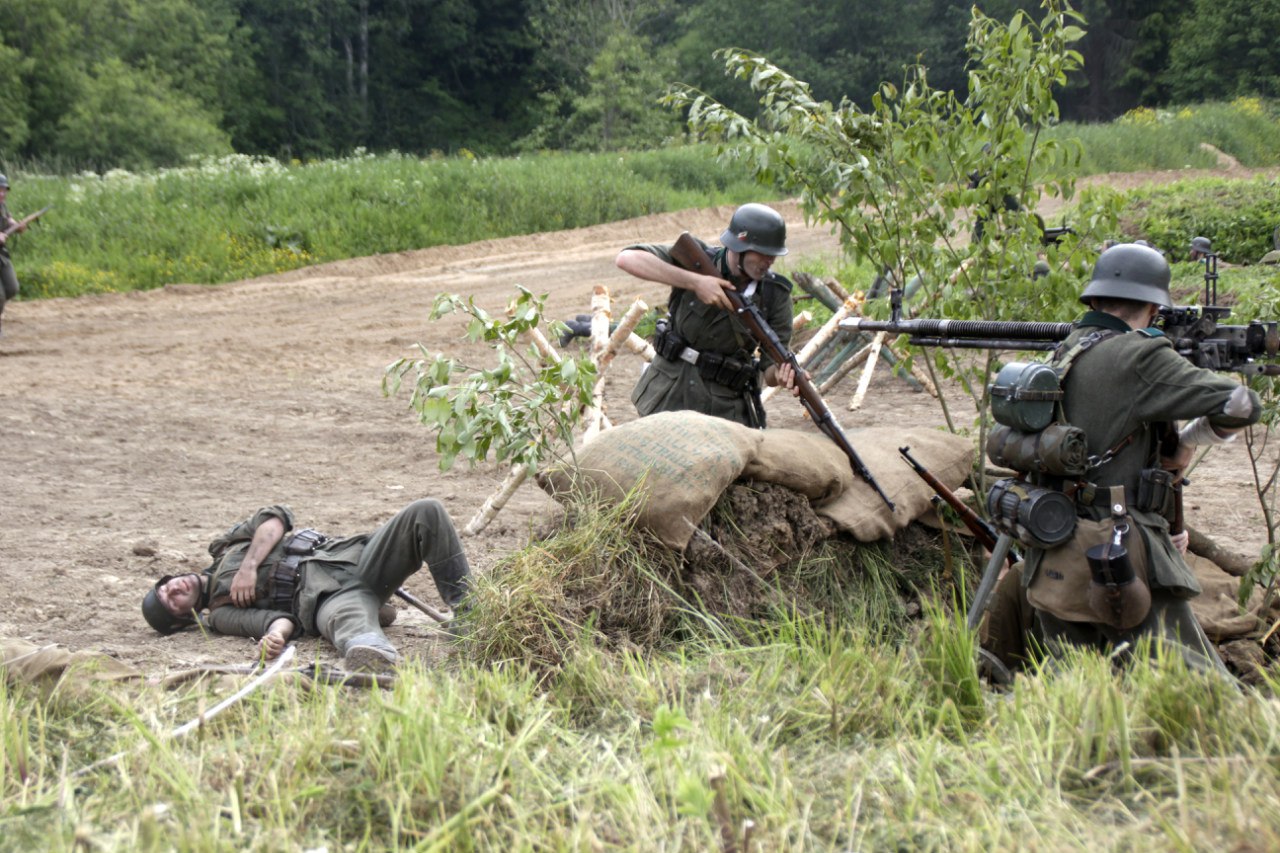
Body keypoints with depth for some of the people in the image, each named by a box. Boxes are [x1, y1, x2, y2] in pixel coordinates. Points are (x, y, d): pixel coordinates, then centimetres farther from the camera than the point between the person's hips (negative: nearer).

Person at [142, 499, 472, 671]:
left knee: (425, 512, -19)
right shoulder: (220, 614, 11)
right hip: (330, 597, -5)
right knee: (348, 618, -44)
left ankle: (465, 609, -19)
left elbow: (275, 519, 9)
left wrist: (250, 566, -3)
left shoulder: (226, 548, 28)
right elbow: (280, 619, -7)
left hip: (354, 554, 5)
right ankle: (378, 659, -78)